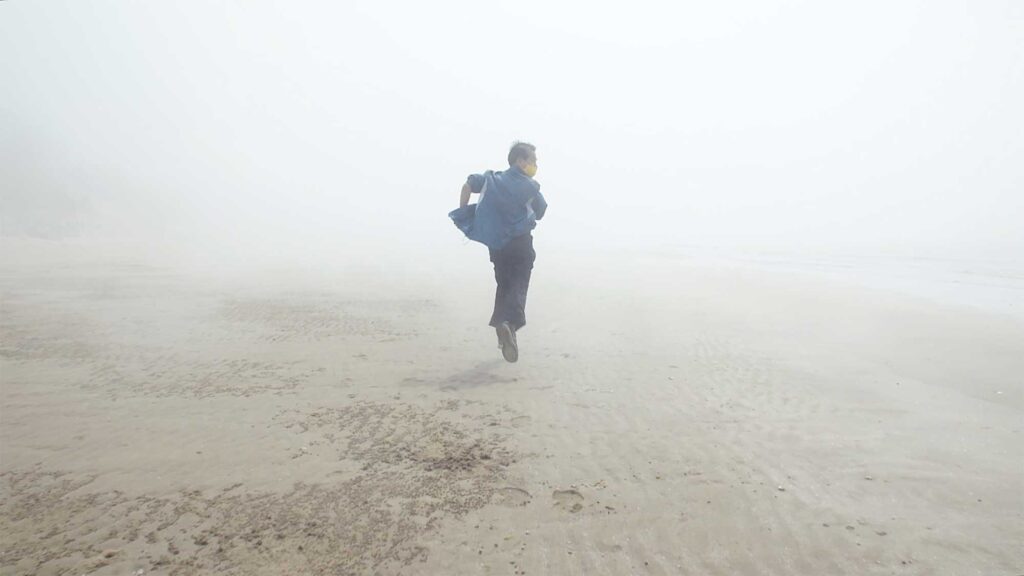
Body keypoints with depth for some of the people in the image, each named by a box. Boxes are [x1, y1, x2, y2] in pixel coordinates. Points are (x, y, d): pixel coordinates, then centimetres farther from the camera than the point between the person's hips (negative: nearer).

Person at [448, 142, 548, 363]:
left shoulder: (493, 179, 8)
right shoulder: (530, 186, -2)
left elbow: (468, 184, 0)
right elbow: (540, 212, 7)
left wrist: (462, 212, 4)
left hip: (496, 243, 4)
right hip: (521, 242, -4)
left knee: (503, 285, 18)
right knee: (518, 286, -6)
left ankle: (501, 325, 13)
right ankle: (509, 322, -31)